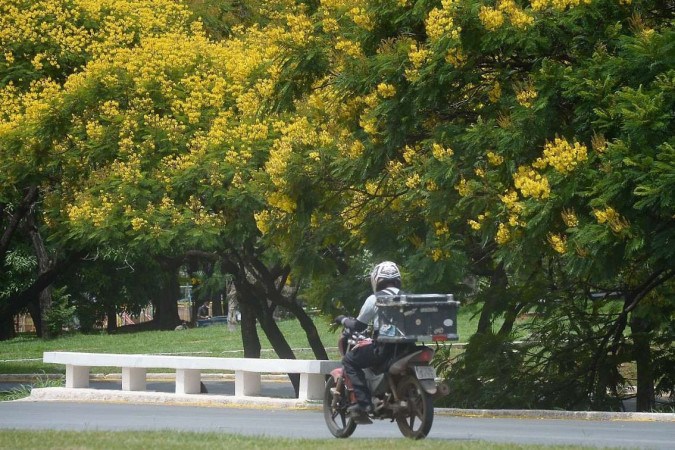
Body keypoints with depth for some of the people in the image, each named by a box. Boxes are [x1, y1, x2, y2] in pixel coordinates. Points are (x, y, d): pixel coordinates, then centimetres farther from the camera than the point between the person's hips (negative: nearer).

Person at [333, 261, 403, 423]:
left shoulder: (375, 299, -4)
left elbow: (359, 325, -1)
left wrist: (344, 320, 19)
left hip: (384, 347, -7)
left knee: (349, 360, 6)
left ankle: (363, 402, -9)